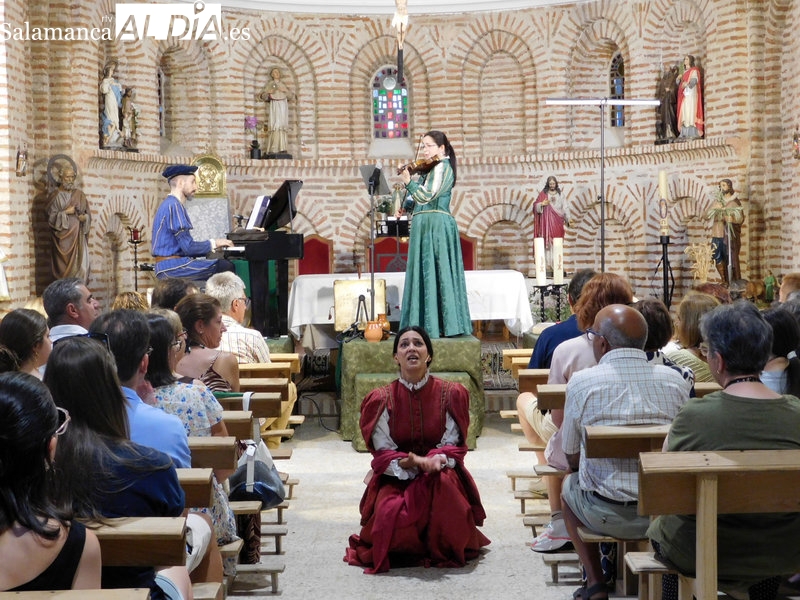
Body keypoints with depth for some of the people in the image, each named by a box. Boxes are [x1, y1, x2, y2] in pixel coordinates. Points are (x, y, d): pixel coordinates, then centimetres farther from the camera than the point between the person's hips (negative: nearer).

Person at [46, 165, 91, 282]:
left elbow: (87, 213, 14)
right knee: (65, 265, -8)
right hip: (63, 236, -3)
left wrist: (84, 217, -6)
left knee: (81, 263, -4)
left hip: (78, 236, 3)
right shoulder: (55, 195, 1)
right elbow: (51, 216, -4)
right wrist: (65, 212, -13)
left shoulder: (79, 194, 12)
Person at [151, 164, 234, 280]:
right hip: (173, 268, -10)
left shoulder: (169, 204, 19)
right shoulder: (174, 206, -13)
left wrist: (213, 245, 12)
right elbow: (188, 247, -18)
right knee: (226, 267, -12)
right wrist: (213, 243, -3)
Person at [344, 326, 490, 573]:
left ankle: (443, 550, -8)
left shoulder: (450, 394, -2)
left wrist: (436, 460, -28)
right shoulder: (382, 399, -3)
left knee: (444, 483, -35)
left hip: (439, 471, 0)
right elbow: (383, 452, -6)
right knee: (390, 513, -30)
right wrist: (409, 463, -28)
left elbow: (453, 447, -3)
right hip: (395, 476, 0)